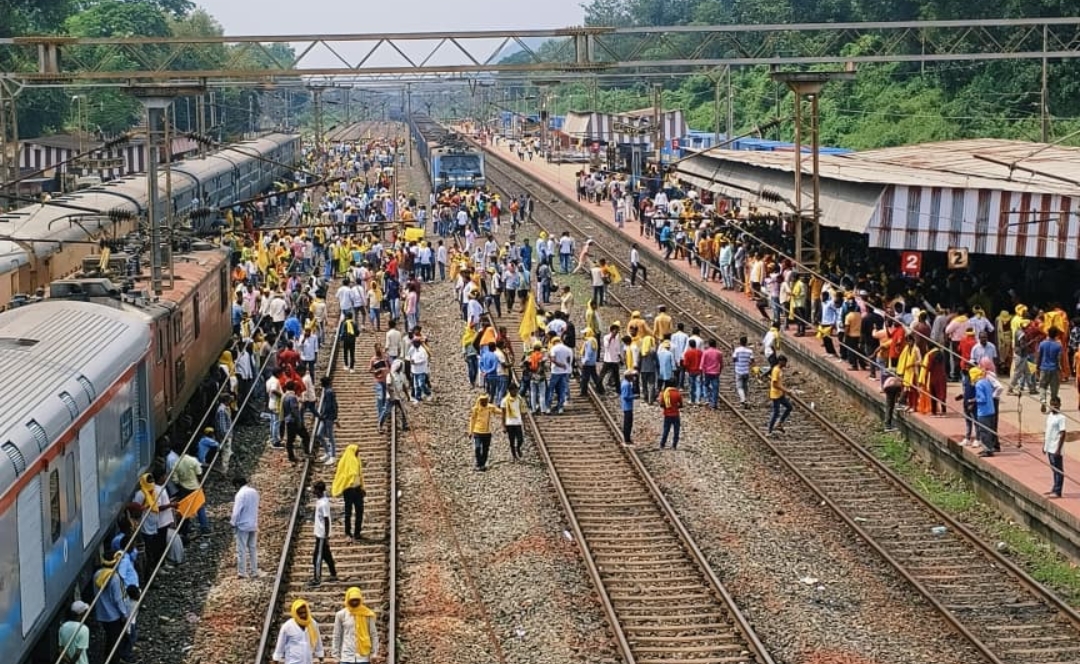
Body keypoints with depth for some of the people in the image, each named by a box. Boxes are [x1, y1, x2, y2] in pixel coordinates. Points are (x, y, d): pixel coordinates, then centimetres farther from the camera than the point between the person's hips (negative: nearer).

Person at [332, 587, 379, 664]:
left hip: (363, 657, 1)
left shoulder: (367, 614, 1)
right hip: (346, 658, 0)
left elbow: (373, 635, 5)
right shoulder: (341, 615, 0)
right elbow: (337, 636, 5)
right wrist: (336, 655, 4)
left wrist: (374, 653, -1)